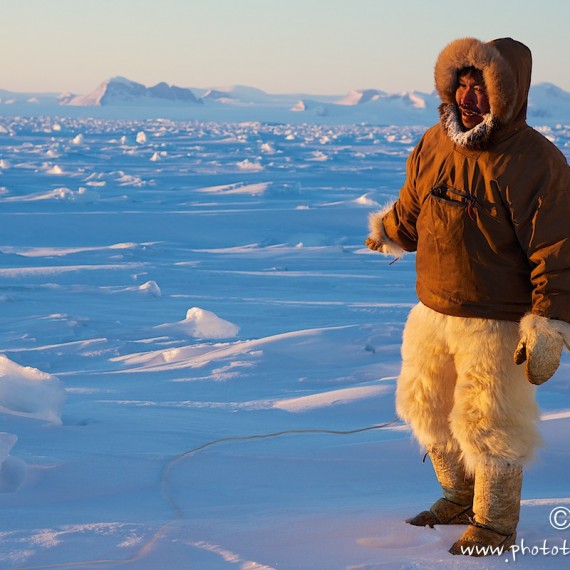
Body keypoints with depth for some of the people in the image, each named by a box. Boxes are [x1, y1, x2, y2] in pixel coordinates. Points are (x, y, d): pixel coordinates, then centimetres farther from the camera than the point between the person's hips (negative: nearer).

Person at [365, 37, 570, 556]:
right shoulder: (435, 144, 1)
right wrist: (386, 232, 37)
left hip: (497, 326, -7)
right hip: (432, 313, 7)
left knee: (487, 424, 2)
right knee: (428, 407, 20)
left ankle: (495, 524, 23)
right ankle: (461, 497, 42)